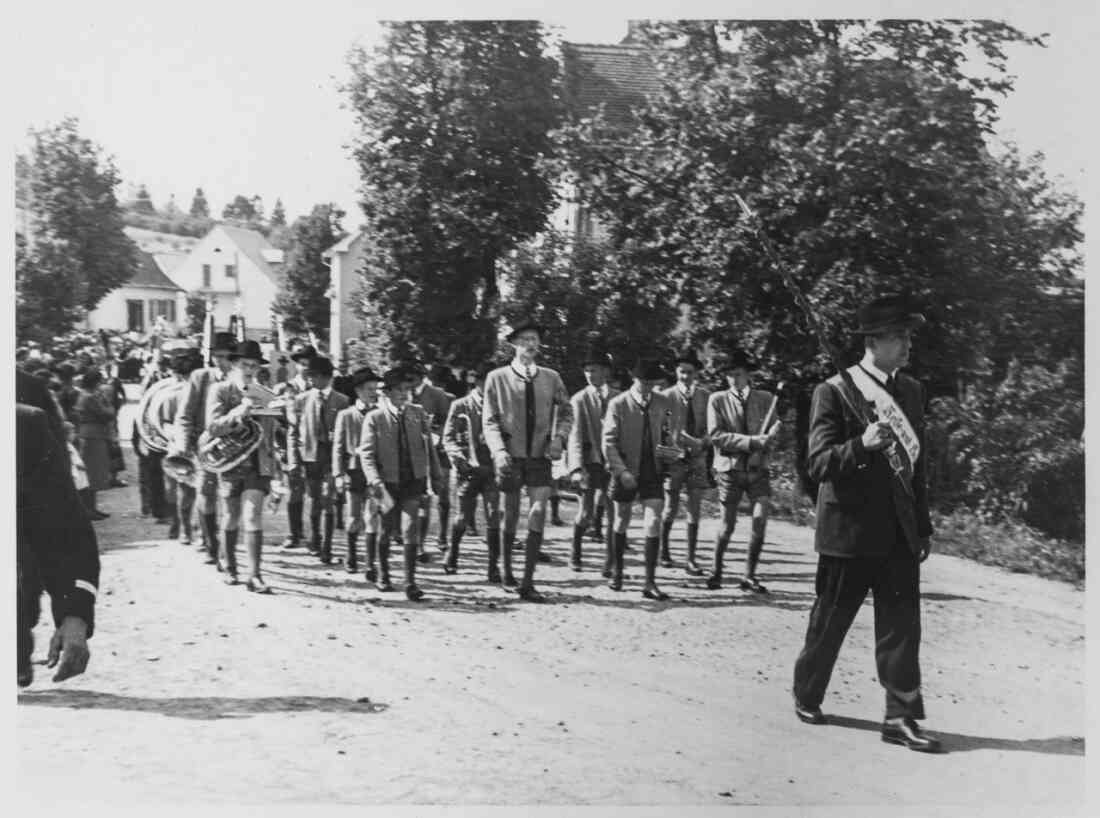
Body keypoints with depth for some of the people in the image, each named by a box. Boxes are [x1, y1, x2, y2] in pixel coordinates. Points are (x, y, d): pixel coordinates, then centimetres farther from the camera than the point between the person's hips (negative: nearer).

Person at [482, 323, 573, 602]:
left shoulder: (551, 377, 4)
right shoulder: (497, 378, -2)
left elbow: (566, 411, 16)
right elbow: (490, 421, -4)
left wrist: (559, 437, -1)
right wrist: (499, 451, -18)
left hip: (540, 456, 1)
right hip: (510, 456, -1)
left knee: (538, 515, -8)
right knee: (510, 515, 8)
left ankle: (527, 583, -2)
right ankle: (506, 567, 34)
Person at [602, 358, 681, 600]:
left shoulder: (664, 404, -1)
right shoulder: (618, 404, -9)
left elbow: (676, 424, 16)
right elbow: (609, 442, -11)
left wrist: (671, 448, -3)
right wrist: (621, 471, -20)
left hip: (653, 470, 1)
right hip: (626, 471, -1)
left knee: (653, 523, -8)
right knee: (621, 521, 12)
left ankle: (650, 583, -5)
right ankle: (617, 569, 34)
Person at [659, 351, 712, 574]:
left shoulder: (705, 396, 7)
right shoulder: (667, 396, -3)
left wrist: (704, 442, -14)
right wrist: (692, 441, -24)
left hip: (697, 458, 2)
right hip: (674, 457, -2)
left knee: (694, 511, 1)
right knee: (671, 508, 5)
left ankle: (691, 560, 7)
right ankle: (663, 550, 28)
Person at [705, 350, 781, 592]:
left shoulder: (765, 399, 6)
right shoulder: (717, 400, -1)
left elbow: (771, 436, 5)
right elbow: (716, 435, -11)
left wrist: (769, 438, -20)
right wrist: (751, 441, -18)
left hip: (758, 468, 2)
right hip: (730, 468, -2)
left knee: (760, 520, -9)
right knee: (728, 525, 2)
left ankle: (749, 576, 3)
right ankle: (716, 571, 23)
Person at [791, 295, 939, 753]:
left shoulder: (912, 391, 10)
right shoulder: (833, 393, -9)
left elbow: (917, 463, 15)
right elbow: (819, 464, -14)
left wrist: (924, 526, 14)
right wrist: (862, 445, -31)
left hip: (898, 531, 5)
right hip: (849, 529, -5)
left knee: (902, 625, 2)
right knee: (829, 620, 8)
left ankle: (901, 718, 8)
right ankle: (807, 696, 29)